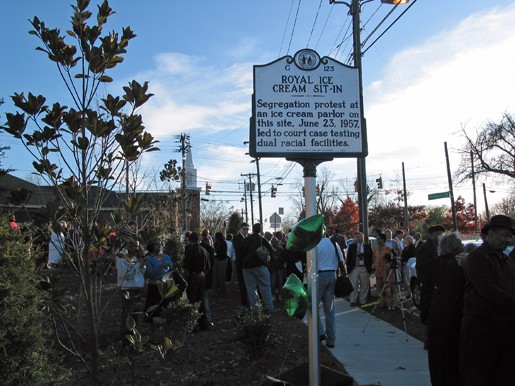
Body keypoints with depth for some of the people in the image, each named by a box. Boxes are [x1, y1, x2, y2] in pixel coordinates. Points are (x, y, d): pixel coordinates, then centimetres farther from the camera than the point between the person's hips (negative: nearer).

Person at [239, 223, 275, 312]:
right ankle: (269, 306, 1)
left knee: (251, 288, 8)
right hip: (260, 265, -3)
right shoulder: (262, 240, -6)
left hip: (247, 266, 3)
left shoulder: (245, 240, 5)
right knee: (265, 287, 2)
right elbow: (271, 251, -5)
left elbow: (241, 252, 12)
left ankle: (254, 306, 7)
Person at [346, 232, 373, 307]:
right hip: (354, 268, 0)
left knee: (364, 286, 6)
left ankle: (363, 301, 17)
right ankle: (353, 301, 6)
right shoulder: (351, 246, 7)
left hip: (364, 268, 0)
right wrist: (348, 267, -2)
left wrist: (370, 266, -3)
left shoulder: (367, 246, 7)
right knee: (353, 285, -2)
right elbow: (348, 257, 5)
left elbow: (371, 256, 5)